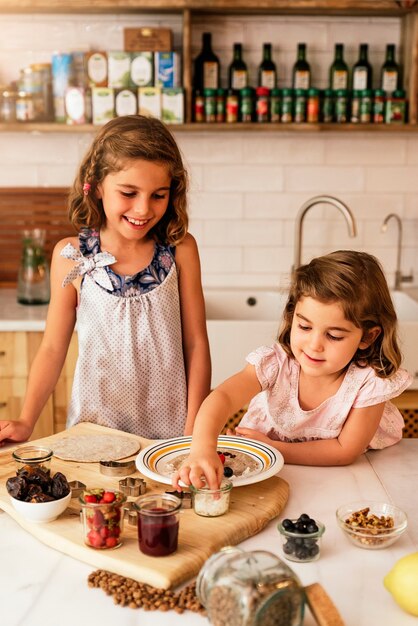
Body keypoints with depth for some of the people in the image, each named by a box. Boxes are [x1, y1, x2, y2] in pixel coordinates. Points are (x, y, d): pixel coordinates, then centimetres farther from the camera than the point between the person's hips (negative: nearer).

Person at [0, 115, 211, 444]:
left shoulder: (180, 250, -4)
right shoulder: (71, 256, -4)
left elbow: (196, 344, -1)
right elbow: (53, 348, 3)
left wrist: (194, 429, -4)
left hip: (169, 429, 0)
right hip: (94, 426, 0)